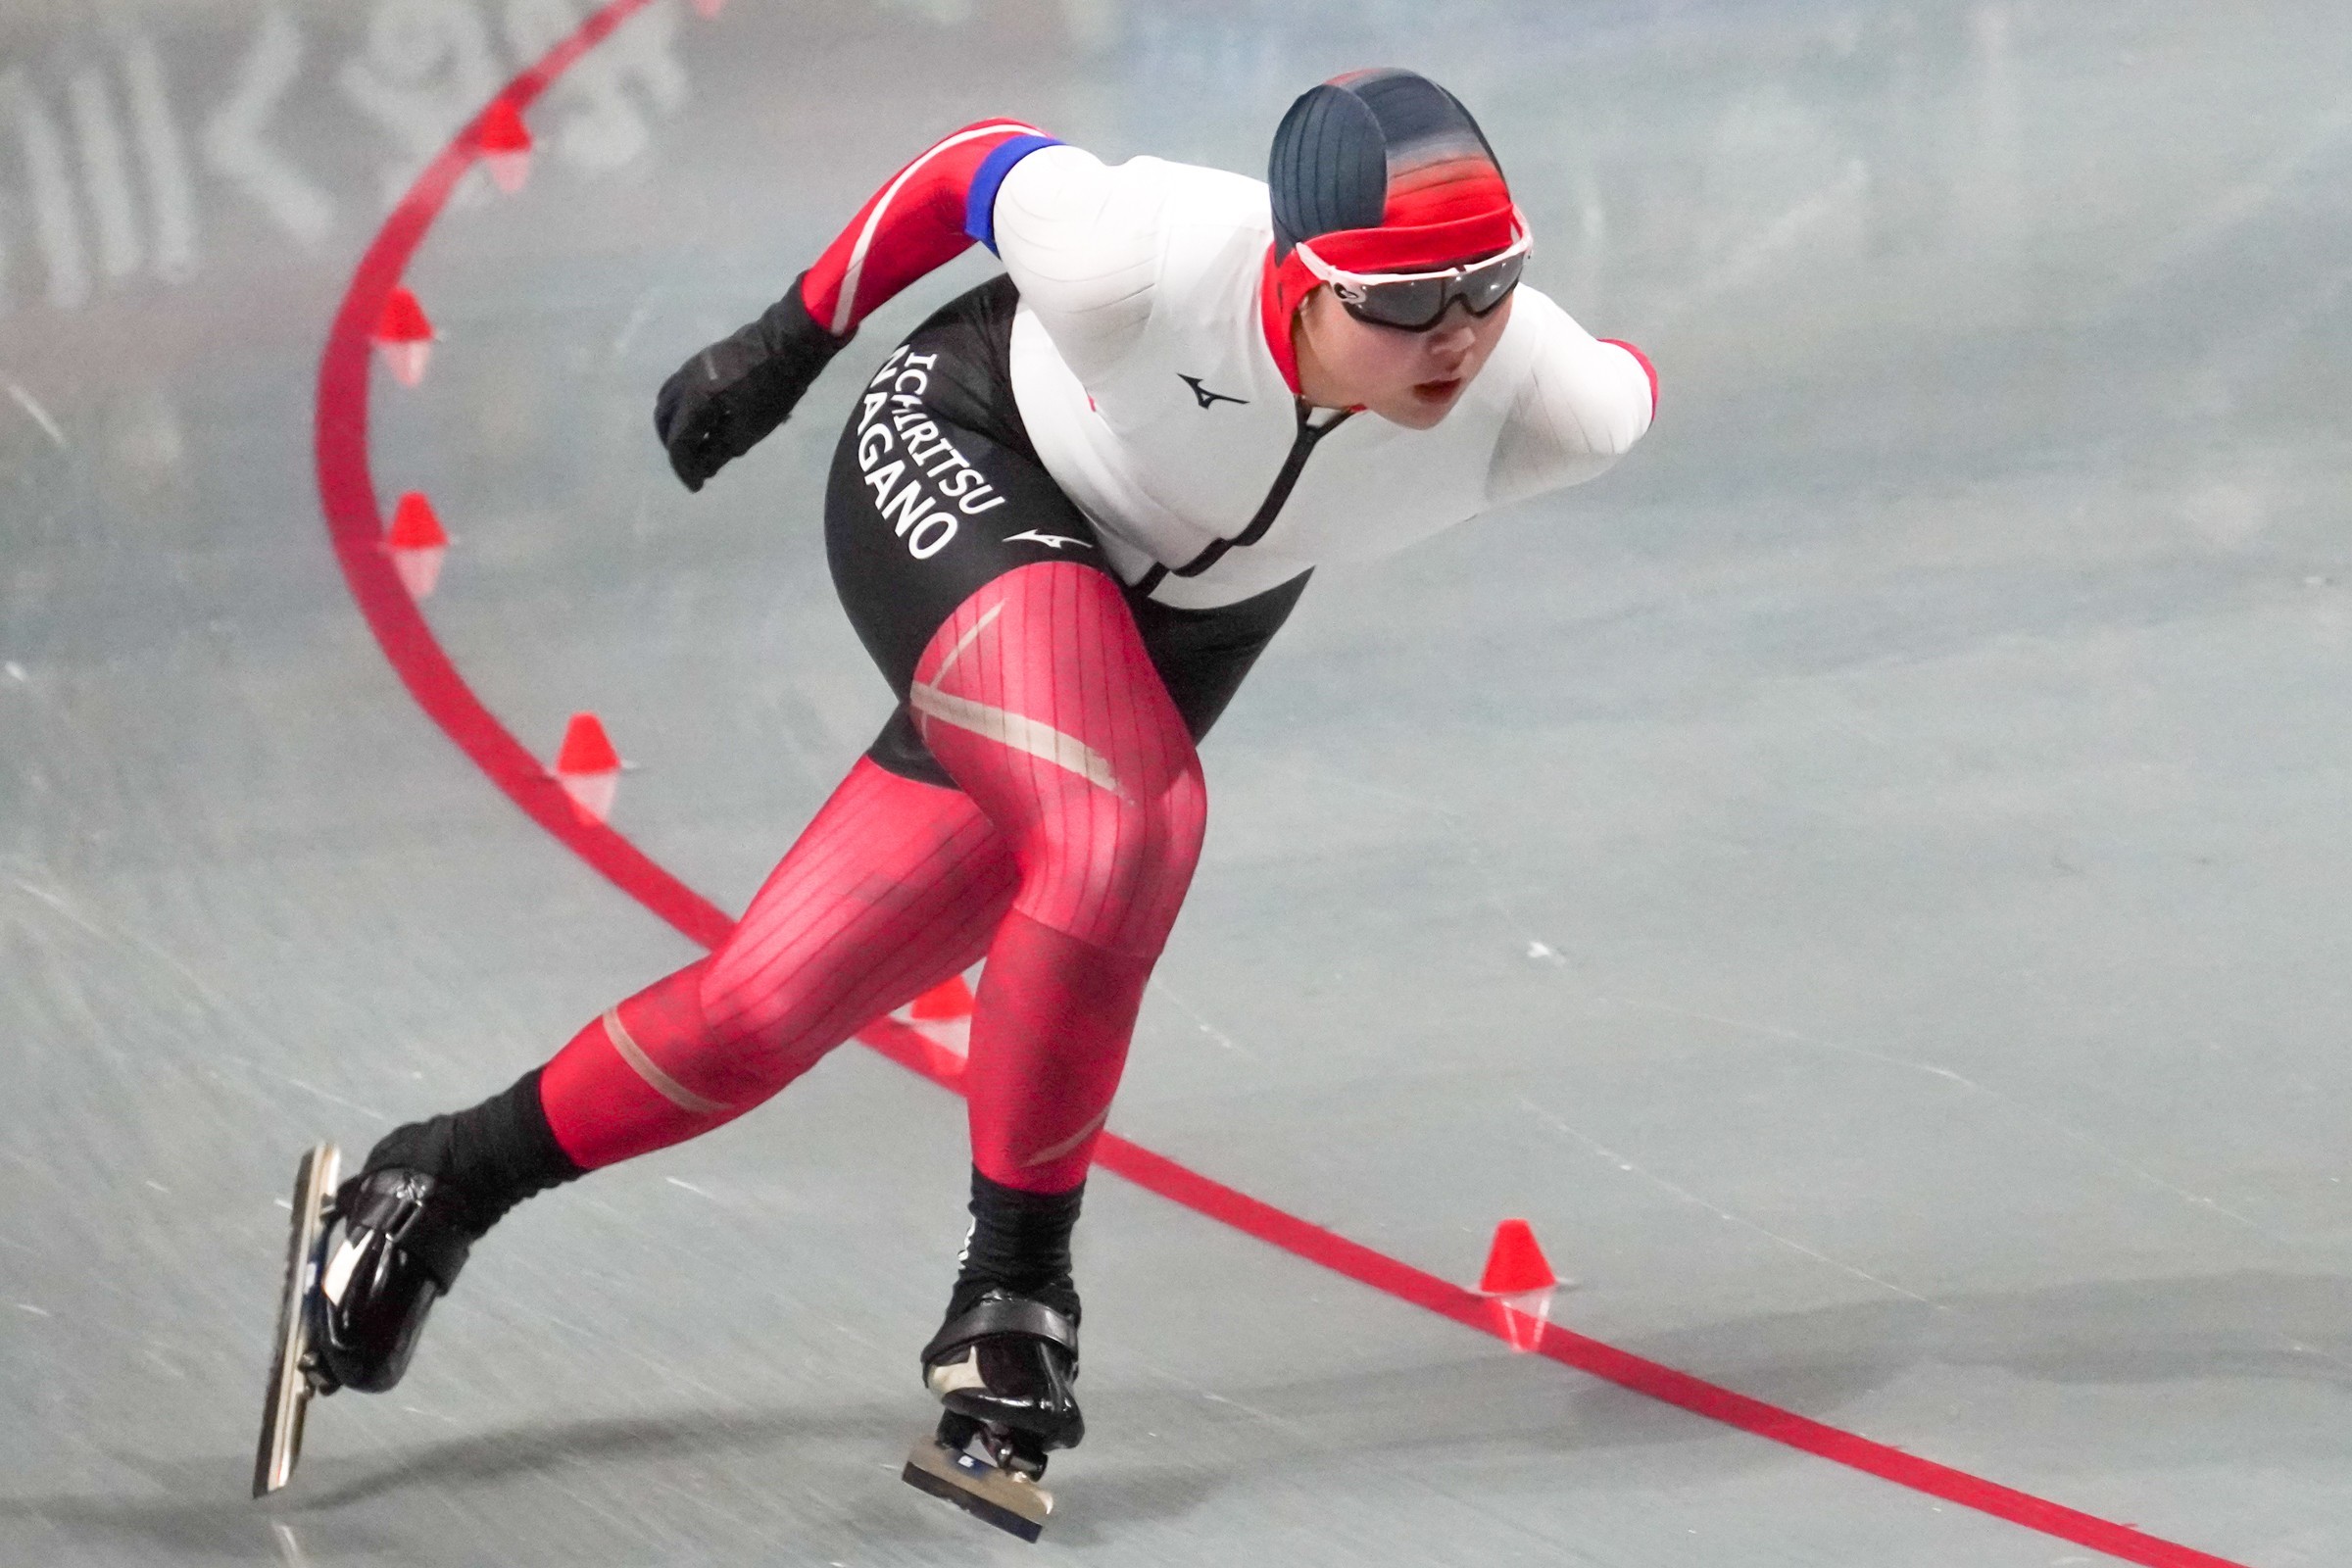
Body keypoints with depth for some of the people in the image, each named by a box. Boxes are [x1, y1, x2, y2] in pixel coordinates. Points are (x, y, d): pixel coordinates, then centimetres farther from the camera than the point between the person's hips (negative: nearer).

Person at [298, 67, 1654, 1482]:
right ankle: (1016, 1281, -13)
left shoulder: (1546, 402, -30)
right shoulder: (1142, 261, -37)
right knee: (1121, 829, -33)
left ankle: (456, 1175, 20)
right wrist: (792, 340, 0)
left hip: (1180, 620, 4)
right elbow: (989, 166, -15)